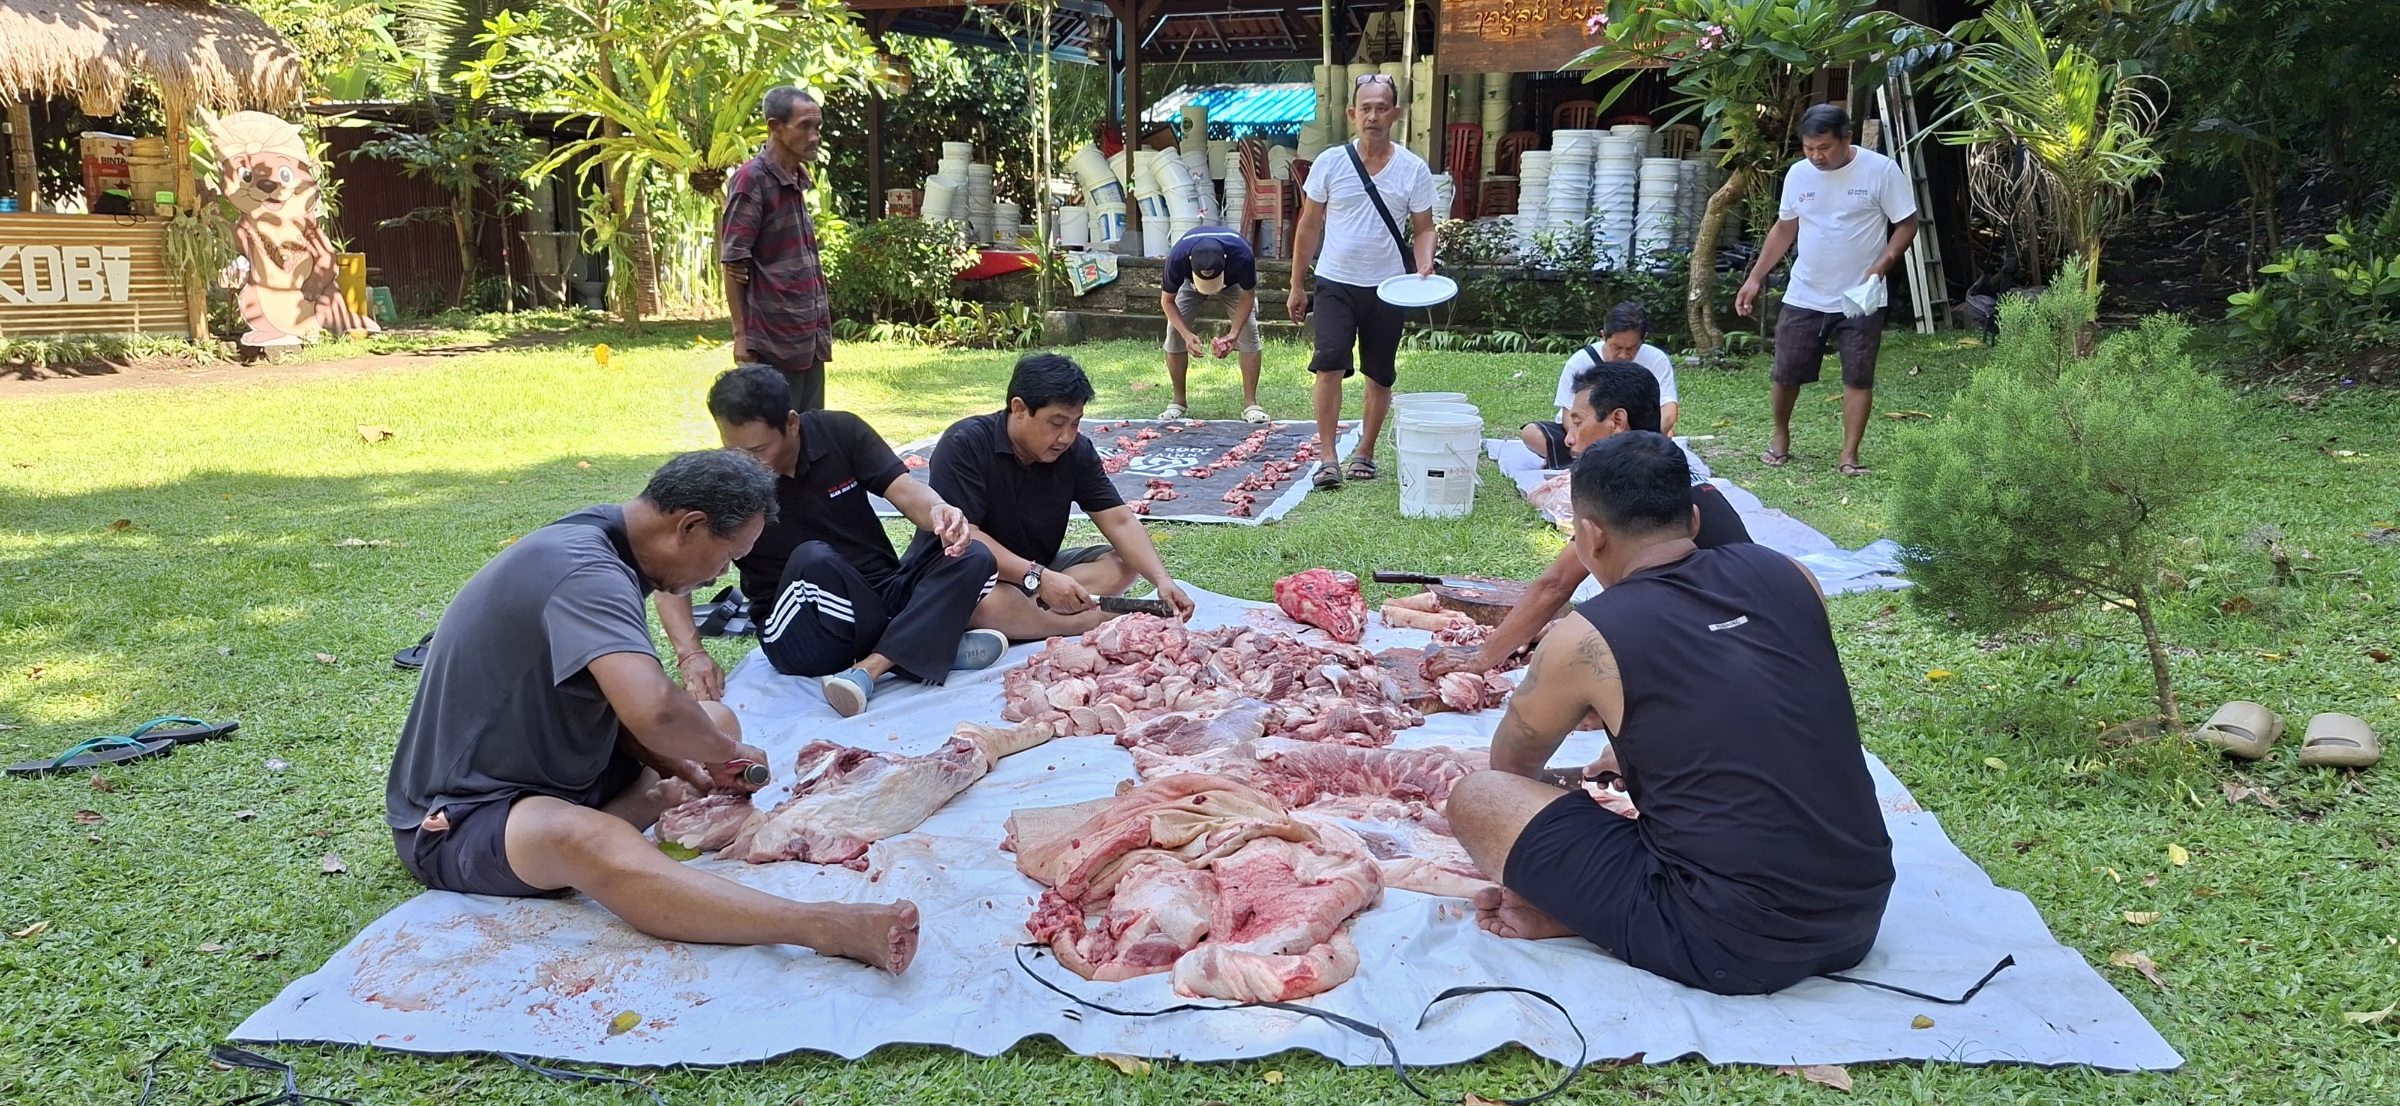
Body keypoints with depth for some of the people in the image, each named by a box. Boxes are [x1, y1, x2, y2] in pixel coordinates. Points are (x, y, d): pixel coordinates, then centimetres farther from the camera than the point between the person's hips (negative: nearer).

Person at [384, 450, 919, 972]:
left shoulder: (595, 541, 4)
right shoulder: (586, 573, -26)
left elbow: (612, 697, 11)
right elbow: (653, 708, -41)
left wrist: (678, 766, -5)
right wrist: (727, 752, -20)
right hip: (462, 817, -10)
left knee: (715, 719, 12)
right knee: (586, 839, -41)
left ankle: (651, 805, -20)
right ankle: (824, 928, -56)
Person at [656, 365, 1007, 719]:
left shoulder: (841, 432, -4)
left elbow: (905, 490, -12)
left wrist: (939, 511, -36)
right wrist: (691, 654, -26)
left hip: (882, 595, 3)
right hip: (799, 634, -3)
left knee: (972, 559, -22)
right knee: (811, 560, -35)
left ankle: (870, 667, -31)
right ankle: (931, 647, -23)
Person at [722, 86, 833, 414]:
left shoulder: (798, 180, 14)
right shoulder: (751, 179, -11)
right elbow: (734, 264, -12)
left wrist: (820, 325, 16)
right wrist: (741, 335, -13)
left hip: (810, 337, 8)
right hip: (773, 340, -8)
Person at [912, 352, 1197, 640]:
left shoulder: (1076, 451, -4)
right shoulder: (964, 445, -20)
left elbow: (1120, 522, -7)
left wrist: (1162, 580, -24)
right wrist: (1038, 577, -36)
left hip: (1037, 571, 6)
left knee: (1123, 564, -11)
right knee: (991, 605, -39)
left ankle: (1027, 610, -24)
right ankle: (1096, 623, -21)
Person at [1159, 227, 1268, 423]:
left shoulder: (1242, 255, -43)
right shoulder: (1177, 258, -41)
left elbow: (1247, 297, -24)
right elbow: (1167, 301, -24)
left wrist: (1233, 333, -37)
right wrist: (1186, 334, -38)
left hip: (1234, 281, -1)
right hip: (1190, 282, 1)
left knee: (1249, 332, -17)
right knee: (1174, 332, -13)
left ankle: (1250, 403, -12)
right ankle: (1179, 401, 1)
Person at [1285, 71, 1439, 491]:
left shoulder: (1413, 169, -1)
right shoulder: (1330, 163, -1)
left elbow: (1424, 228, 5)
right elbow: (1309, 226, 5)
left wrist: (1424, 266, -16)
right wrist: (1297, 286, 6)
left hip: (1387, 287, 1)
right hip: (1335, 283, -1)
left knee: (1380, 375, 8)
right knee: (1329, 366, -14)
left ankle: (1365, 453, 23)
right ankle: (1328, 459, -10)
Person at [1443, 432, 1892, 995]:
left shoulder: (1585, 640, -7)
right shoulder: (1788, 575, 6)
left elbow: (1512, 765, 14)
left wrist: (1566, 782, 38)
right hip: (1859, 921, 5)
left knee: (1474, 799, -1)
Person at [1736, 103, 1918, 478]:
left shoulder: (1881, 170, -10)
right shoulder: (1798, 174, 1)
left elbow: (1906, 224, -6)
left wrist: (1881, 266, -21)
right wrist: (1754, 279, 7)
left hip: (1860, 299, -3)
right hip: (1803, 298, 3)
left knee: (1858, 377, 0)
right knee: (1785, 373, 7)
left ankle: (1850, 455, 7)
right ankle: (1780, 439, 29)